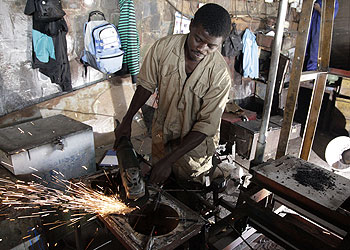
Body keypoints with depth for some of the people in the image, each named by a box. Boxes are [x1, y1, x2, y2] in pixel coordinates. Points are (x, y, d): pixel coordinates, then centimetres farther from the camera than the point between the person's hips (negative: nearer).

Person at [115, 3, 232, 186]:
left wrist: (169, 160, -28)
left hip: (193, 143, -2)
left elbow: (206, 125, -25)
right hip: (161, 134, 3)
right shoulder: (163, 47, -20)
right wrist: (127, 120, -5)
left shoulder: (220, 75, -27)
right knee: (157, 185, 25)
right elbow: (146, 84, -4)